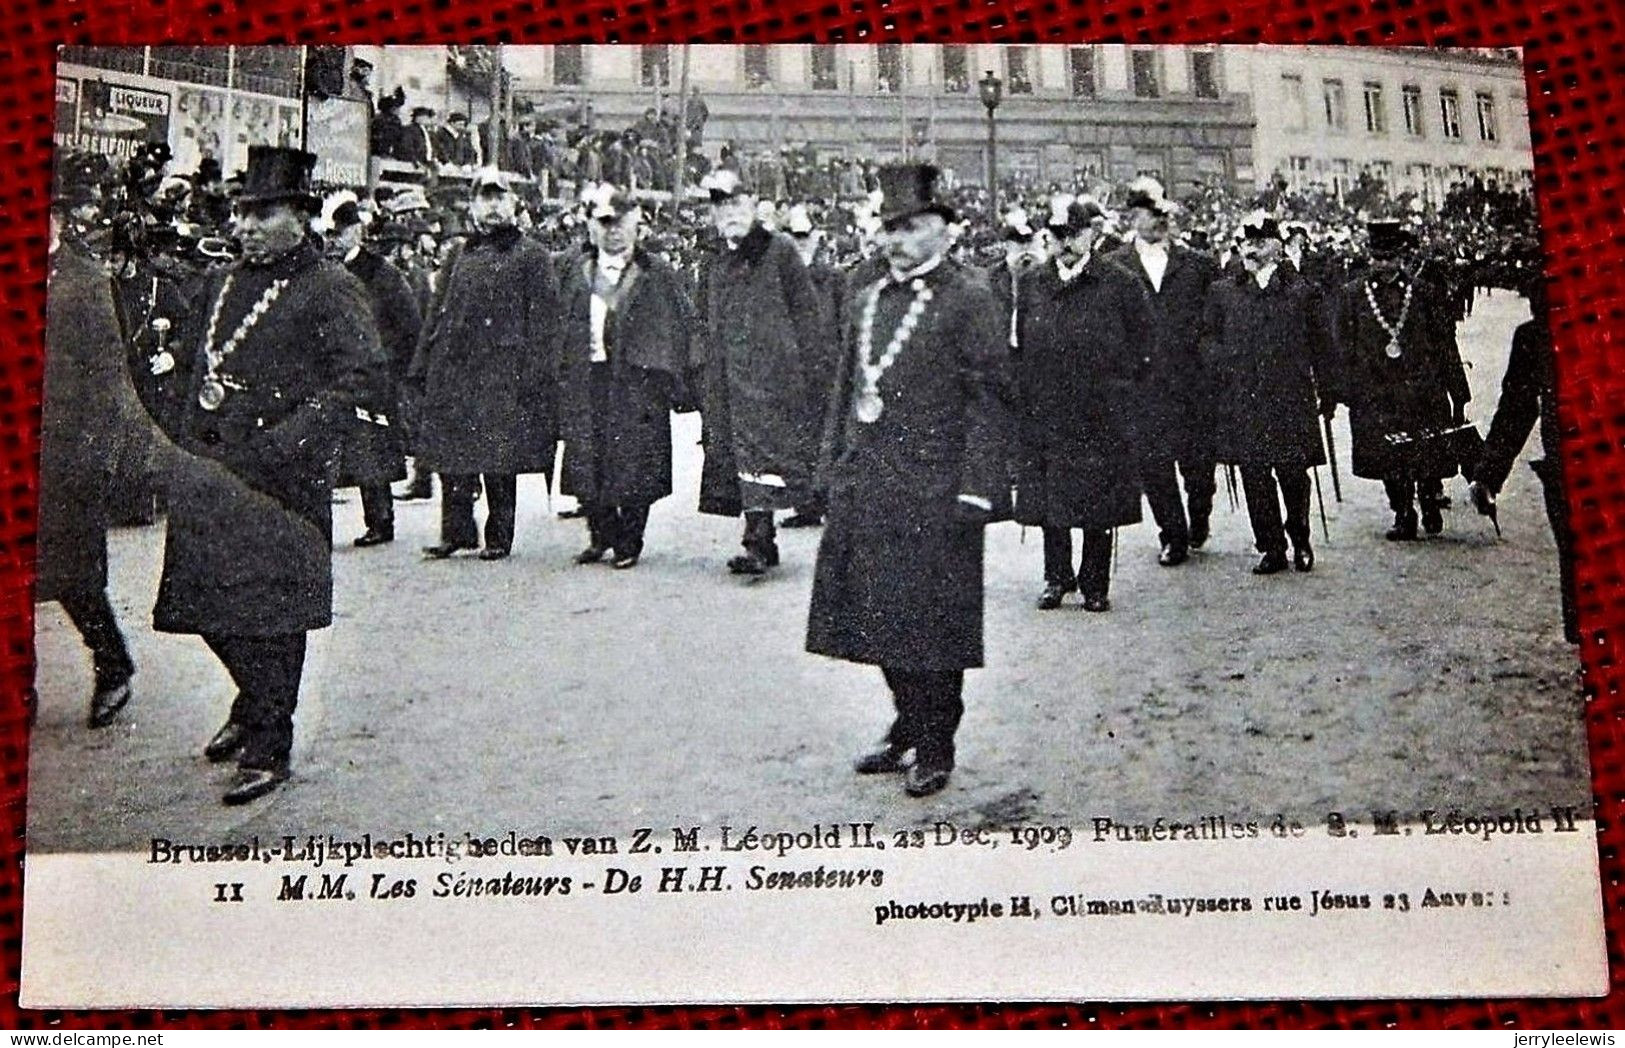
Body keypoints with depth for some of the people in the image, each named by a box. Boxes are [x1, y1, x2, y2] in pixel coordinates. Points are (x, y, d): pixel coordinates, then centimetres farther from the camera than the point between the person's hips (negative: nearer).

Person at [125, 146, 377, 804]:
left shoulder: (331, 291, -5)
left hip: (279, 480, -6)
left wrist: (288, 441, -22)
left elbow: (354, 379, -13)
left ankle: (268, 749, 9)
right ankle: (254, 702, 36)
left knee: (272, 606, -1)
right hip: (207, 477, 7)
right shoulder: (223, 284, 16)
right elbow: (185, 366, 22)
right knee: (206, 598, 12)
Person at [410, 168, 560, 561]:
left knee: (500, 459, -2)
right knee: (451, 455, 5)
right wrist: (422, 365, 11)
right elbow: (437, 313, 18)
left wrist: (532, 375, -13)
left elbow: (541, 320, -4)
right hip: (453, 370, 5)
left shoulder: (531, 256, 2)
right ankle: (456, 531, 15)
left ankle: (499, 536, 8)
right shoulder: (458, 256, 17)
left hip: (502, 373, -5)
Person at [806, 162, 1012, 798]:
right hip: (865, 488, 7)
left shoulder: (969, 300, -5)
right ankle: (908, 731, 27)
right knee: (882, 617, 12)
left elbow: (988, 400, -9)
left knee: (932, 621, 0)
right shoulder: (866, 300, 16)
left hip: (934, 492, -7)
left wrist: (976, 490, -15)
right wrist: (833, 465, 14)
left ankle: (936, 748, 12)